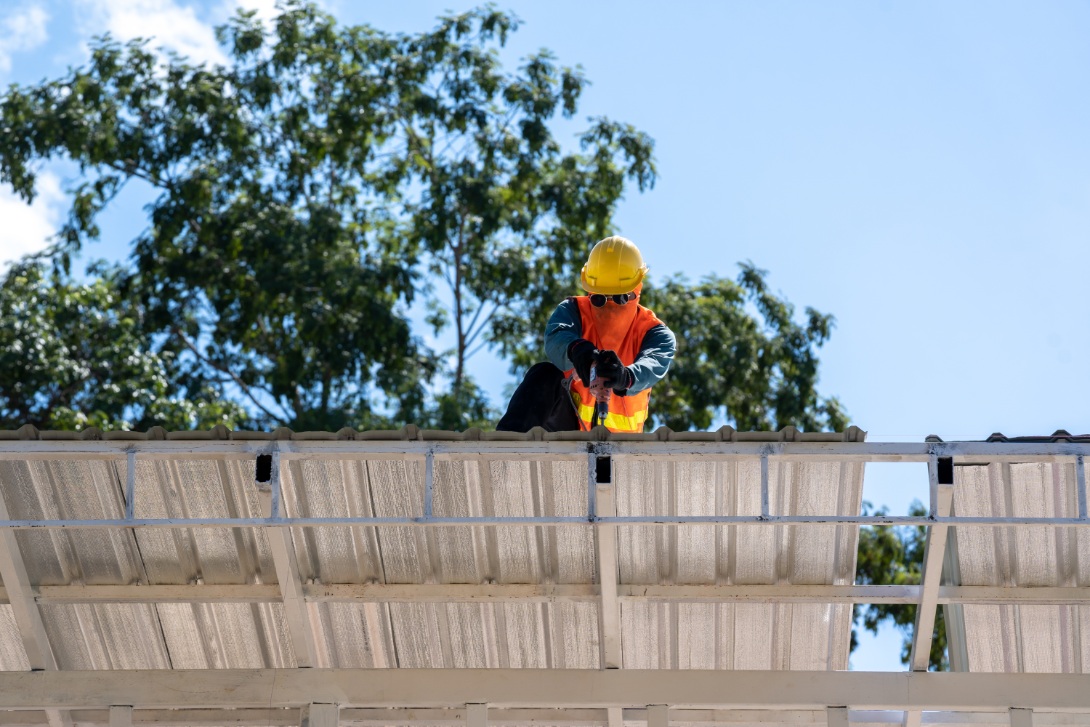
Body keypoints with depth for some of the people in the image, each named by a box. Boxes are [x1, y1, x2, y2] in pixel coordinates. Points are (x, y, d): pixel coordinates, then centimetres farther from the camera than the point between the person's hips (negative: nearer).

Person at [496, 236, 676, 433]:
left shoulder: (653, 332, -11)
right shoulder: (574, 311, -9)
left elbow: (653, 366, -36)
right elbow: (556, 339, -34)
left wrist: (625, 377, -62)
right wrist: (576, 349, -61)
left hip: (615, 439, 2)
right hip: (568, 420, -1)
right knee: (545, 375, -28)